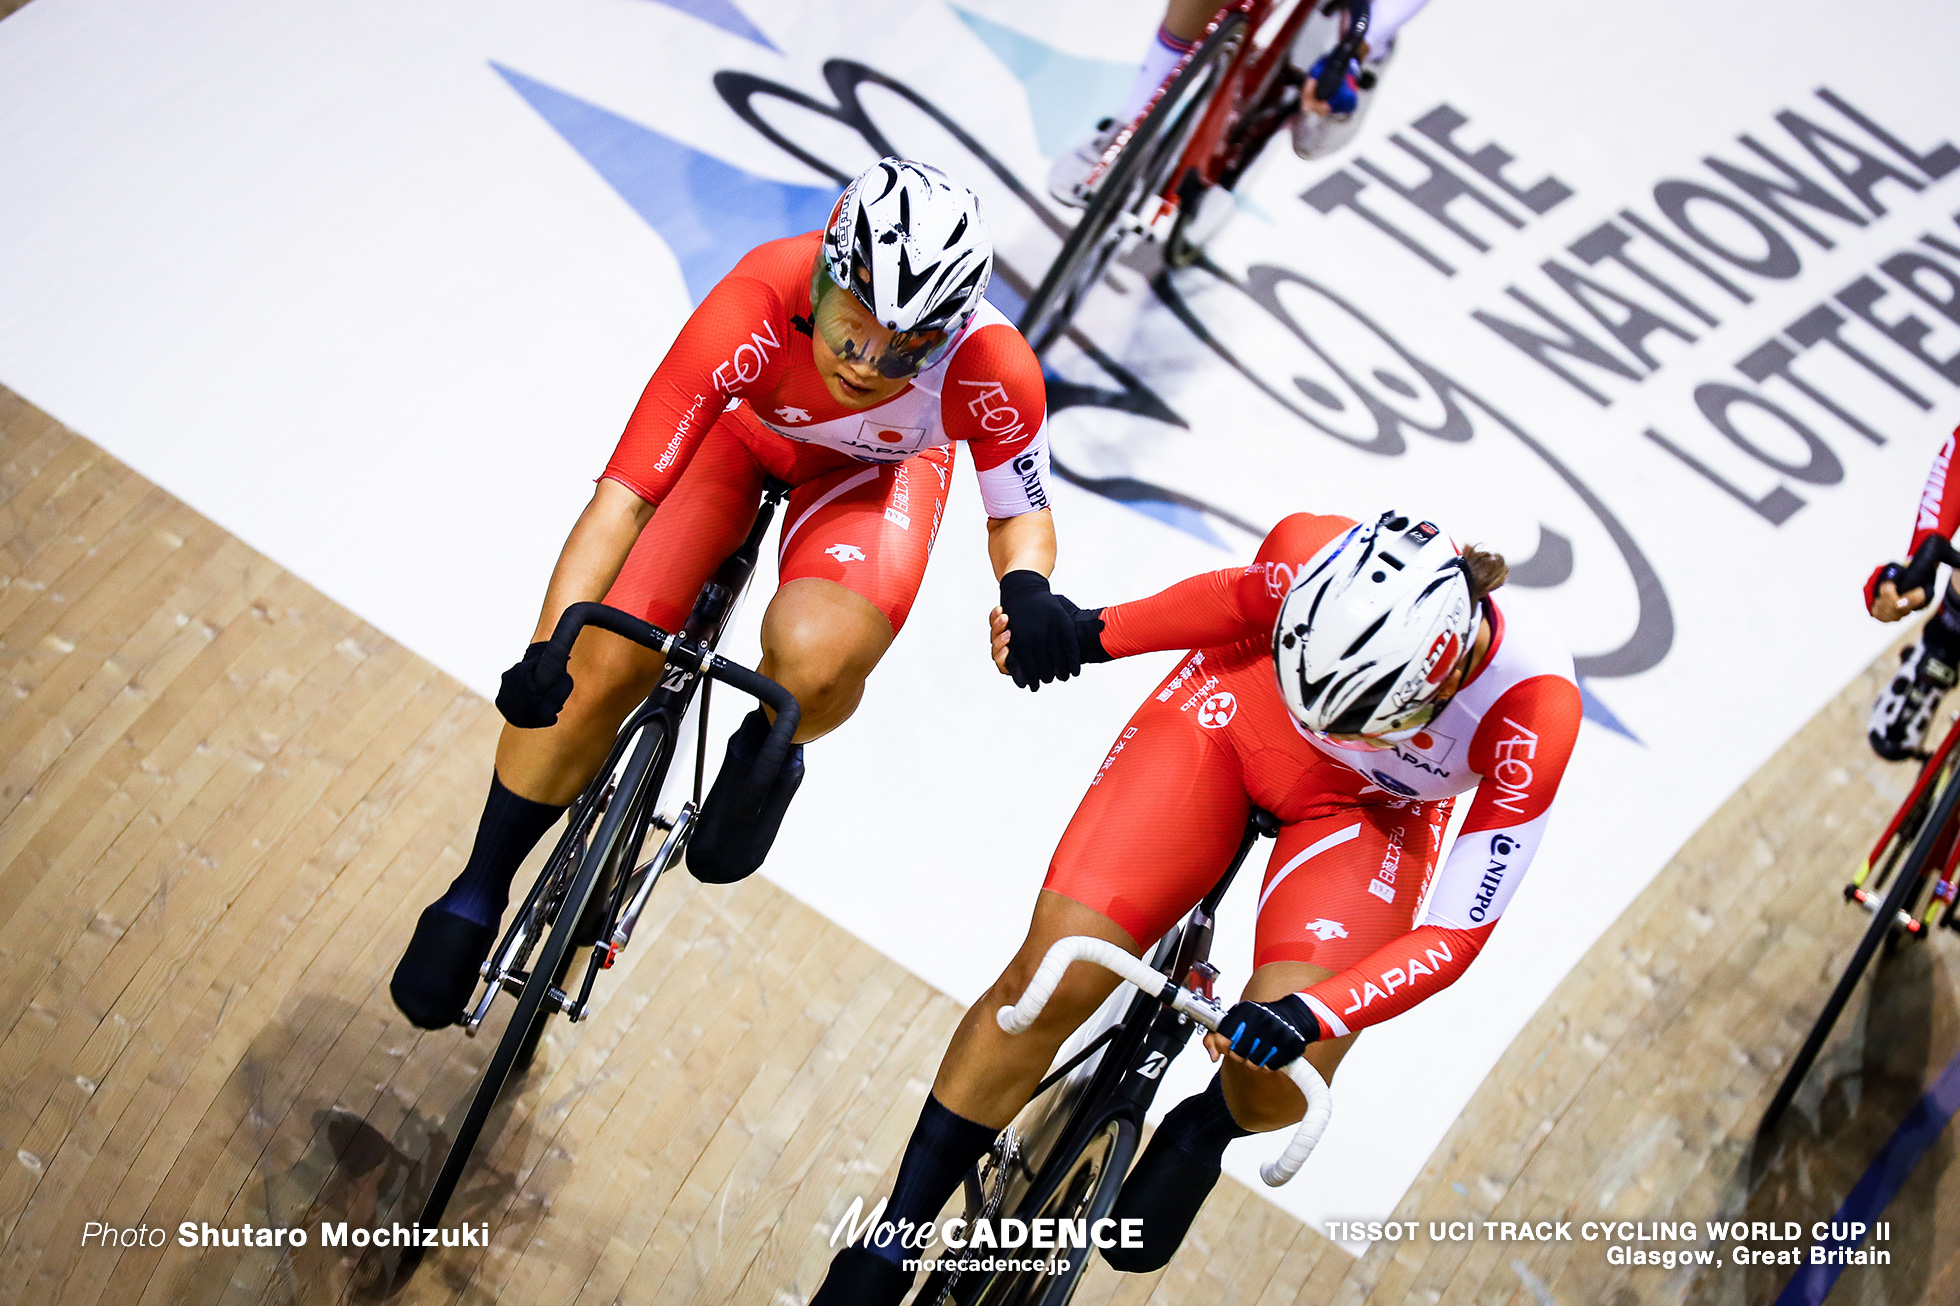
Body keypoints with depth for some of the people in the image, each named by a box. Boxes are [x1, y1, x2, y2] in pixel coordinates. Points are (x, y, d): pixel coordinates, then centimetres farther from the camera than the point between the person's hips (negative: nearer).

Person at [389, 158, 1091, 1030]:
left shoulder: (993, 371, -36)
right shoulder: (754, 309, -40)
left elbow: (1019, 512, -15)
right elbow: (624, 495, -37)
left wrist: (1027, 585, -38)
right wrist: (550, 643, -48)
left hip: (878, 468, 0)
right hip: (746, 428, 0)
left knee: (814, 653, -33)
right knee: (604, 661, -15)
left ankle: (768, 753, 6)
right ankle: (476, 896, 9)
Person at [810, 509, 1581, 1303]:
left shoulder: (1534, 716, -36)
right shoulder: (1311, 553, -33)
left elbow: (1454, 936, -29)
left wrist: (1309, 1015, -42)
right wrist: (1094, 633, -12)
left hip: (1372, 804, -1)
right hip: (1238, 710, 1)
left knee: (1275, 1077, -23)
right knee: (1052, 979, -13)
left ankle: (1204, 1131, 16)